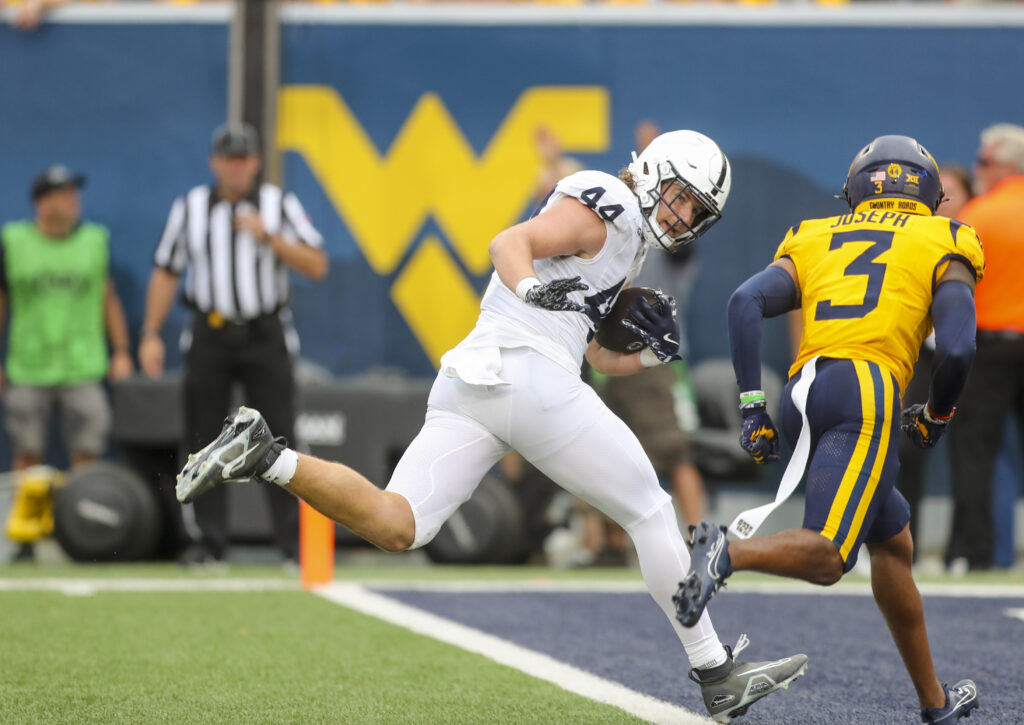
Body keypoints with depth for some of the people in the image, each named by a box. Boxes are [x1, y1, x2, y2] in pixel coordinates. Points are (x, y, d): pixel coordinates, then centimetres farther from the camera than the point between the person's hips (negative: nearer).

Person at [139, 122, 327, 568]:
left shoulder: (280, 205, 3)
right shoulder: (189, 208, 8)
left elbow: (317, 267, -3)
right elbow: (166, 272, 10)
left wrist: (269, 237, -16)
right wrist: (151, 335, 3)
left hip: (265, 334, -2)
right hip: (210, 335, 2)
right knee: (204, 440, 0)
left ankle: (295, 542, -4)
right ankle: (210, 543, 6)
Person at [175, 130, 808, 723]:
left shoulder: (623, 252, 30)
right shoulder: (606, 206, 1)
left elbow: (601, 356, 35)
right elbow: (510, 243, -14)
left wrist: (655, 353, 17)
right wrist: (532, 287, -34)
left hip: (468, 382, 9)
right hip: (530, 373, -9)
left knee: (394, 526, -4)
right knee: (650, 512, 4)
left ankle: (265, 455, -19)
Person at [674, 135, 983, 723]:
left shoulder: (815, 241, 26)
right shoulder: (944, 246, 16)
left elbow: (746, 303, 7)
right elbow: (956, 350, 0)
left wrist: (752, 408, 7)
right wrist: (936, 417, 20)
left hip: (803, 392, 6)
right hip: (866, 390, -6)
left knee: (893, 539, 21)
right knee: (828, 558, -16)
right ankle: (730, 553, -43)